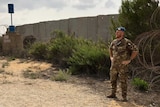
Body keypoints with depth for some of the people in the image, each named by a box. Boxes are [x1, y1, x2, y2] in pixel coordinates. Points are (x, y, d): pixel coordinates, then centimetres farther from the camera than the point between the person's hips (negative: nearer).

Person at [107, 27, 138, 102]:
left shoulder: (126, 42, -15)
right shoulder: (114, 41, 6)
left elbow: (136, 51, -15)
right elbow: (110, 48, 28)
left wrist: (129, 60, -14)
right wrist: (111, 57, 17)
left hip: (122, 65, -6)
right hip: (114, 64, 6)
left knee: (123, 81, -2)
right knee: (113, 80, 12)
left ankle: (124, 97, 8)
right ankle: (113, 94, 27)